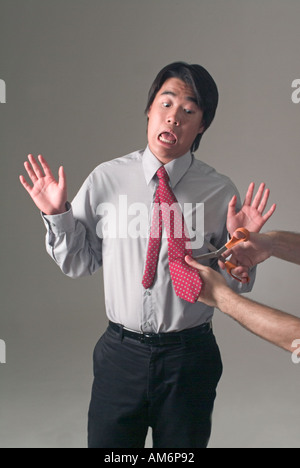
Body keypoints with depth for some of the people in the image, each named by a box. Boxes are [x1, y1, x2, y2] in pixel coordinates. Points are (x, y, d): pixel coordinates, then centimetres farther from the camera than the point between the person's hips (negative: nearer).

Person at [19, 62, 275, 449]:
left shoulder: (220, 191, -5)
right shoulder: (105, 179, -4)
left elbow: (236, 286, 0)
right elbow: (78, 263, 2)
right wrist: (57, 214, -11)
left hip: (190, 358, 0)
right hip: (121, 354, 0)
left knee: (184, 444, 21)